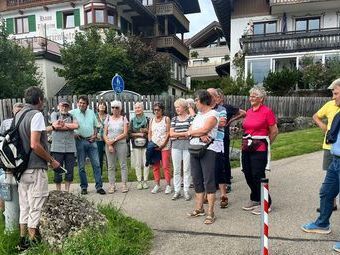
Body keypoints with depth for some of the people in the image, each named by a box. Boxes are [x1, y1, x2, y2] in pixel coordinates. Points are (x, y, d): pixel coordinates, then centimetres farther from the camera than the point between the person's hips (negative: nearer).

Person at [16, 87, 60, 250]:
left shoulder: (18, 115, 12)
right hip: (35, 169, -8)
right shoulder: (36, 114, -14)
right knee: (36, 208, 1)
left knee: (24, 206, 16)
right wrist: (51, 160, -11)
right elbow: (35, 145, -21)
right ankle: (33, 244, 10)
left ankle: (23, 242, 26)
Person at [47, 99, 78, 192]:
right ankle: (58, 191, 19)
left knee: (70, 171, 5)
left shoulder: (72, 116, 11)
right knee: (58, 171, 5)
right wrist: (69, 126, -4)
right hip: (57, 148, -1)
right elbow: (55, 125, -11)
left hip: (70, 148, 2)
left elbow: (76, 125, -7)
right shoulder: (54, 114, 7)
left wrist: (63, 124, -6)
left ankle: (67, 190, 19)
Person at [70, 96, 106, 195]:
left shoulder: (91, 113, 12)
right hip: (80, 141, -3)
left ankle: (99, 187, 7)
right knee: (81, 166, 5)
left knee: (96, 164, 0)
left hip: (91, 141, 3)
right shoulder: (73, 113, 0)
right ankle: (84, 187, 17)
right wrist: (73, 133, -11)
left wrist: (95, 135, 4)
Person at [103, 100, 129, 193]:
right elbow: (105, 134, 6)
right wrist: (109, 144, -8)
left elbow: (125, 134, -4)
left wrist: (114, 140, -12)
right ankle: (112, 185, 8)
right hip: (109, 144, 2)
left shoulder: (124, 118, 6)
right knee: (110, 166, 2)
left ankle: (124, 185, 5)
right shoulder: (108, 119, 12)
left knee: (123, 164, -1)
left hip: (121, 144, -2)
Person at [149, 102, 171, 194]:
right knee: (155, 166, 5)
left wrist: (163, 145, -14)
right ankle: (157, 185, 14)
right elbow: (150, 133, 14)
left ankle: (168, 185, 4)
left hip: (164, 146, -4)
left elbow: (168, 133, -6)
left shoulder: (166, 119, 1)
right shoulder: (152, 120, 14)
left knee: (166, 166, -4)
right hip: (154, 146, 4)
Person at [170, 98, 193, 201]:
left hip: (187, 146, -3)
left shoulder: (191, 118, 0)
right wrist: (184, 133, -7)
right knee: (176, 170, 6)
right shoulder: (174, 119, 11)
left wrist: (178, 135, -11)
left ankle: (186, 191, 14)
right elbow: (171, 134, 1)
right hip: (176, 147, 3)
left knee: (187, 169, 3)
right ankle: (177, 191, 16)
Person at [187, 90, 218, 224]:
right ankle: (199, 208, 22)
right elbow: (190, 130, 7)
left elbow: (204, 129, -18)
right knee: (197, 179, 11)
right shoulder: (198, 115, 18)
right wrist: (200, 135, -12)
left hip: (207, 150, -8)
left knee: (209, 180, -5)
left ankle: (210, 212, 0)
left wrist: (191, 132, -2)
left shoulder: (213, 114, -5)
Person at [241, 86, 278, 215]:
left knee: (258, 176, -2)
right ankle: (255, 200, 31)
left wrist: (266, 144, 7)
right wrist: (245, 141, 15)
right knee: (248, 175, 11)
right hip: (246, 148, 7)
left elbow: (274, 131, -3)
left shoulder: (267, 111, -8)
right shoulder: (248, 112, 11)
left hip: (259, 149, -7)